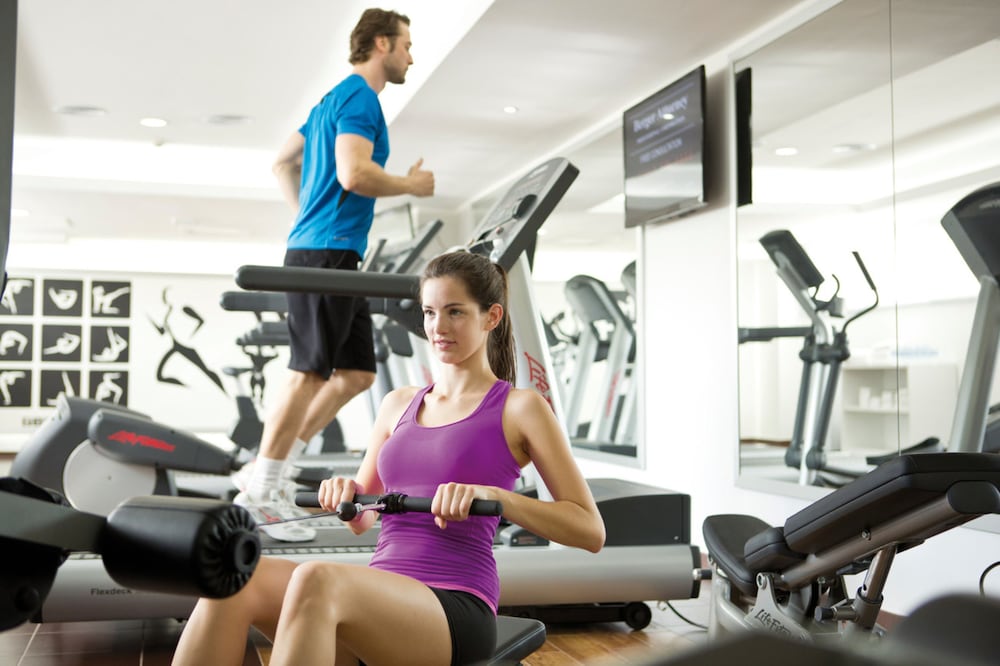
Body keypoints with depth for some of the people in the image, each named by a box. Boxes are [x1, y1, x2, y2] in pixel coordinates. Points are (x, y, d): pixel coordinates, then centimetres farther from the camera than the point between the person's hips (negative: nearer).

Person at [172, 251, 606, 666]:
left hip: (453, 610, -5)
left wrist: (492, 494, -18)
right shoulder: (398, 404, 20)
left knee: (315, 580, -36)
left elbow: (590, 531, -3)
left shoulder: (520, 408, 3)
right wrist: (346, 494, 3)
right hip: (381, 602, 6)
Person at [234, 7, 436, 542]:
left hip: (320, 250, 10)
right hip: (327, 254, -10)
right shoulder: (359, 98, -8)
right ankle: (260, 493, 0)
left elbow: (284, 162, 28)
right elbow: (353, 173, -21)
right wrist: (411, 185, -7)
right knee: (309, 374, -7)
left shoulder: (334, 100, 23)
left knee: (357, 373, 10)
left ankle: (268, 472, 12)